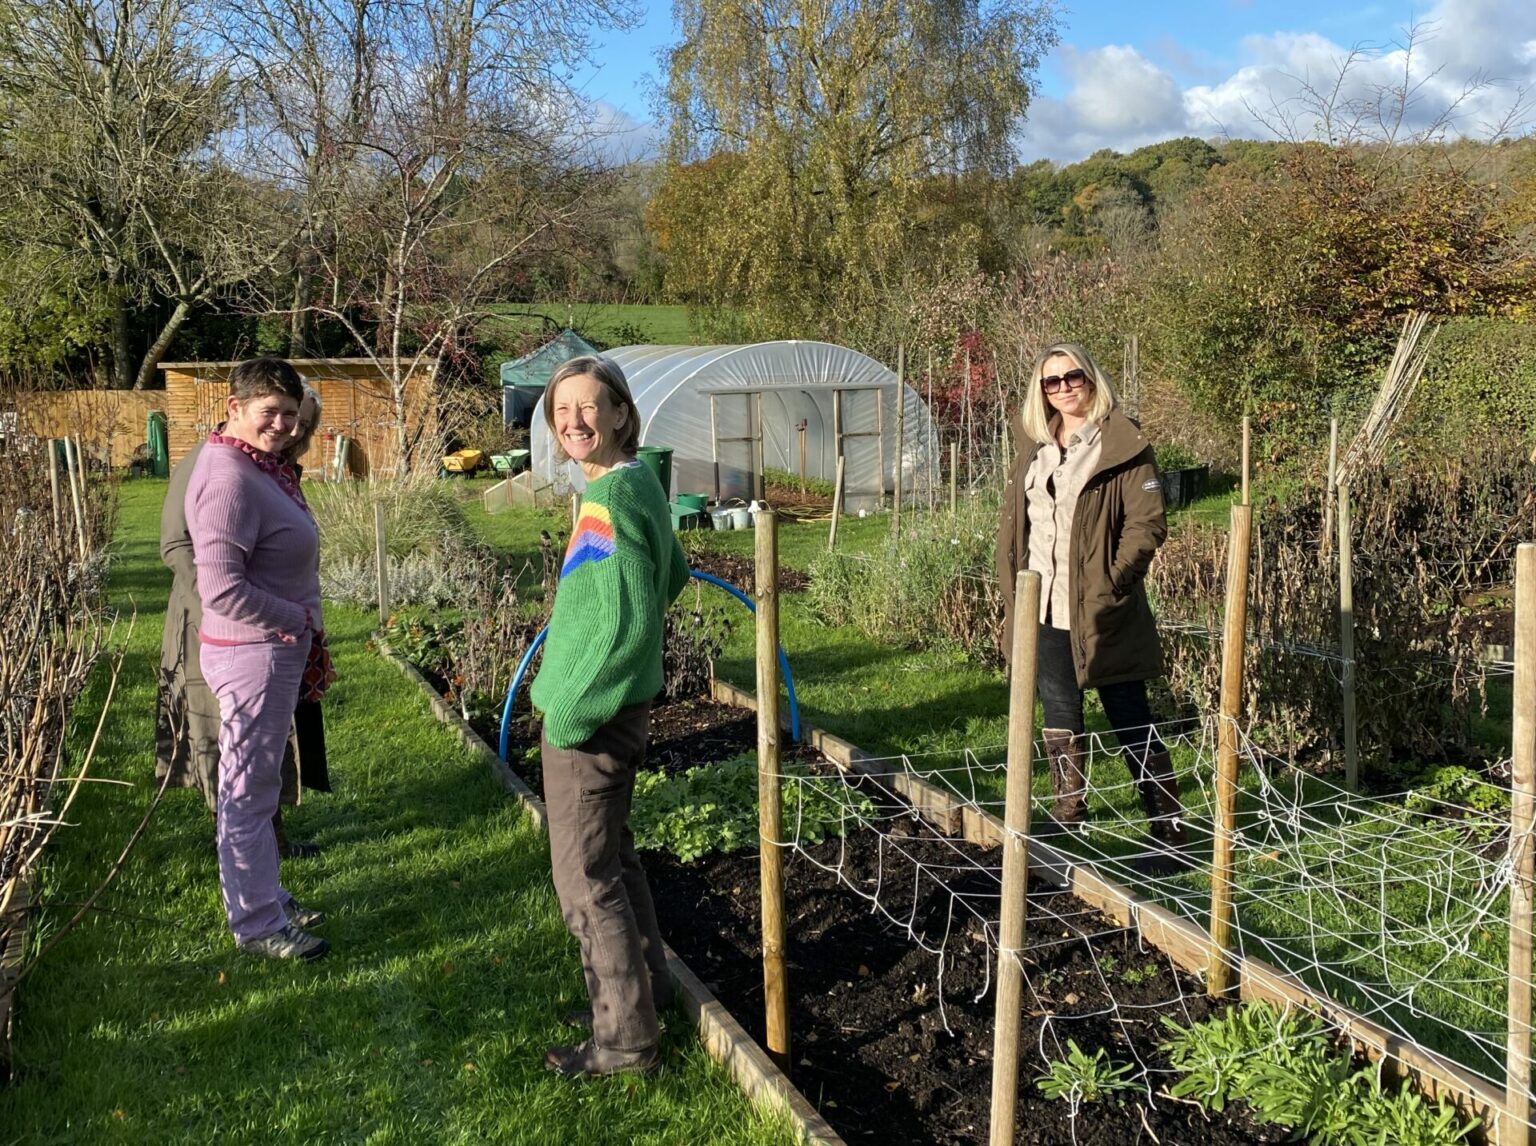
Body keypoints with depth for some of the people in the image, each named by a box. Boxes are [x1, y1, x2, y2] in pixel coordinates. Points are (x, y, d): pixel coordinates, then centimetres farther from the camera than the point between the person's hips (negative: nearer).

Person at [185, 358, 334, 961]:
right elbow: (222, 590, -27)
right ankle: (257, 924, 14)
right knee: (249, 793, 2)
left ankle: (267, 899, 34)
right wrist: (299, 620, -15)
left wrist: (308, 639, 13)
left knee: (260, 786, 20)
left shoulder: (262, 468, 11)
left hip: (280, 647, 10)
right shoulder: (229, 480, -21)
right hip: (252, 655, -10)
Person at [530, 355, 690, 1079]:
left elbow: (626, 622, -26)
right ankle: (644, 987, 38)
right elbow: (672, 576, 22)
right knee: (611, 854, 22)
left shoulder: (609, 496, -21)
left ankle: (625, 1037, 15)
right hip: (623, 704, 10)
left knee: (585, 876, 2)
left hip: (590, 716, -10)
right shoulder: (639, 481, 8)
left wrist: (570, 714, -19)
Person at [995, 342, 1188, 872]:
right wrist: (1013, 597, 7)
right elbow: (1013, 525, 14)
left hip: (1100, 614, -6)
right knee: (1060, 717, 16)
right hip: (1044, 611, 6)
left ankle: (1171, 837, 11)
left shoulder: (1122, 444, -7)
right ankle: (1067, 820, 31)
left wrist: (1112, 585, -17)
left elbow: (1148, 522, -11)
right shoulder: (1034, 447, 11)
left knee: (1131, 723, 1)